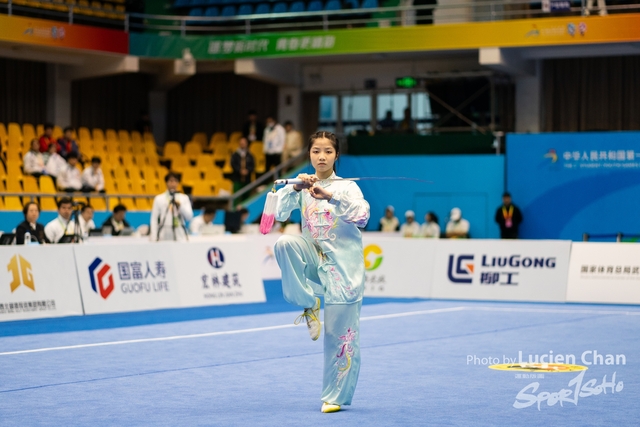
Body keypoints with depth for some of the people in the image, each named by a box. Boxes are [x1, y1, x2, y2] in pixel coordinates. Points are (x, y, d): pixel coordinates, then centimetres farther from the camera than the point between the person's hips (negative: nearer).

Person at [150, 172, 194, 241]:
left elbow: (189, 217, 2)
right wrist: (153, 239, -3)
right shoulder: (159, 199, 6)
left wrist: (180, 206, -14)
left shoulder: (184, 198, 9)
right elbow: (154, 220, 4)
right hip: (164, 236, -1)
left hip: (180, 236, 1)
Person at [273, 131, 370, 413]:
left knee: (340, 331, -3)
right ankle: (309, 305, -14)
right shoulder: (302, 186, 5)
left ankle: (335, 395, 11)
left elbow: (362, 216, -20)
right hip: (313, 257, 2)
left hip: (342, 262, -2)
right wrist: (295, 188, -24)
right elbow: (279, 213, -8)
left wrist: (331, 196, -32)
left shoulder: (347, 186, -2)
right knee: (284, 243, -30)